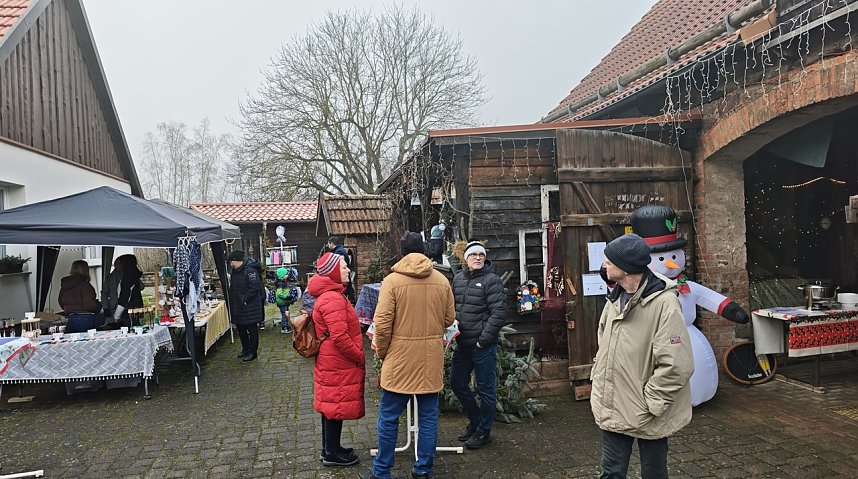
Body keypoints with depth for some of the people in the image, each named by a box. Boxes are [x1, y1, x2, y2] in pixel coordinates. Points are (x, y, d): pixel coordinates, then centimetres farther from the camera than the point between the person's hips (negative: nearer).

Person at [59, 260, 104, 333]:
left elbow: (62, 305, 19)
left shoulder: (64, 286, 9)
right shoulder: (84, 284, -13)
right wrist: (100, 306, 0)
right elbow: (90, 305, -17)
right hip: (86, 319, -7)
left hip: (71, 319, 7)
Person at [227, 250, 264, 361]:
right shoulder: (235, 271, 12)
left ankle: (252, 352, 10)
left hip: (250, 307, -9)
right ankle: (245, 349, 31)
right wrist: (232, 300, 9)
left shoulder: (250, 271, -16)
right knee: (240, 329, 17)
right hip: (238, 307, 9)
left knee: (252, 329, 1)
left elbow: (254, 288, -22)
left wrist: (245, 299, -20)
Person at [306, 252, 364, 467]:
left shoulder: (329, 295, 11)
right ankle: (332, 453, 15)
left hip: (331, 362, 10)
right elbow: (340, 337, -28)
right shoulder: (333, 299, -23)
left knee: (332, 405, 18)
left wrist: (356, 356, 18)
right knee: (337, 405, 2)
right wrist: (359, 357, -15)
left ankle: (330, 448, 30)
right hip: (338, 364, -10)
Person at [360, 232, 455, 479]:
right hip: (432, 359, 3)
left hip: (400, 359, -3)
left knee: (389, 417, 9)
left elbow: (382, 324, -13)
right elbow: (449, 319, 7)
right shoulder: (442, 281, 0)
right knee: (428, 417, 13)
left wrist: (381, 353, 2)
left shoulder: (392, 280, -11)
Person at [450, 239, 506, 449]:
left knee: (486, 389, 5)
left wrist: (483, 340, -16)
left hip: (483, 345, -7)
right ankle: (475, 420, 36)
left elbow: (498, 313, -15)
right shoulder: (458, 278, 9)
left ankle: (484, 431, 21)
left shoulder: (491, 279, -10)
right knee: (457, 383, 16)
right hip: (462, 343, 7)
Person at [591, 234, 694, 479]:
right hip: (614, 408, 6)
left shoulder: (664, 303, -21)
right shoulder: (616, 298, 4)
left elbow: (675, 365, -24)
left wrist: (650, 404, -19)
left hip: (648, 415, -6)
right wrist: (598, 380, 9)